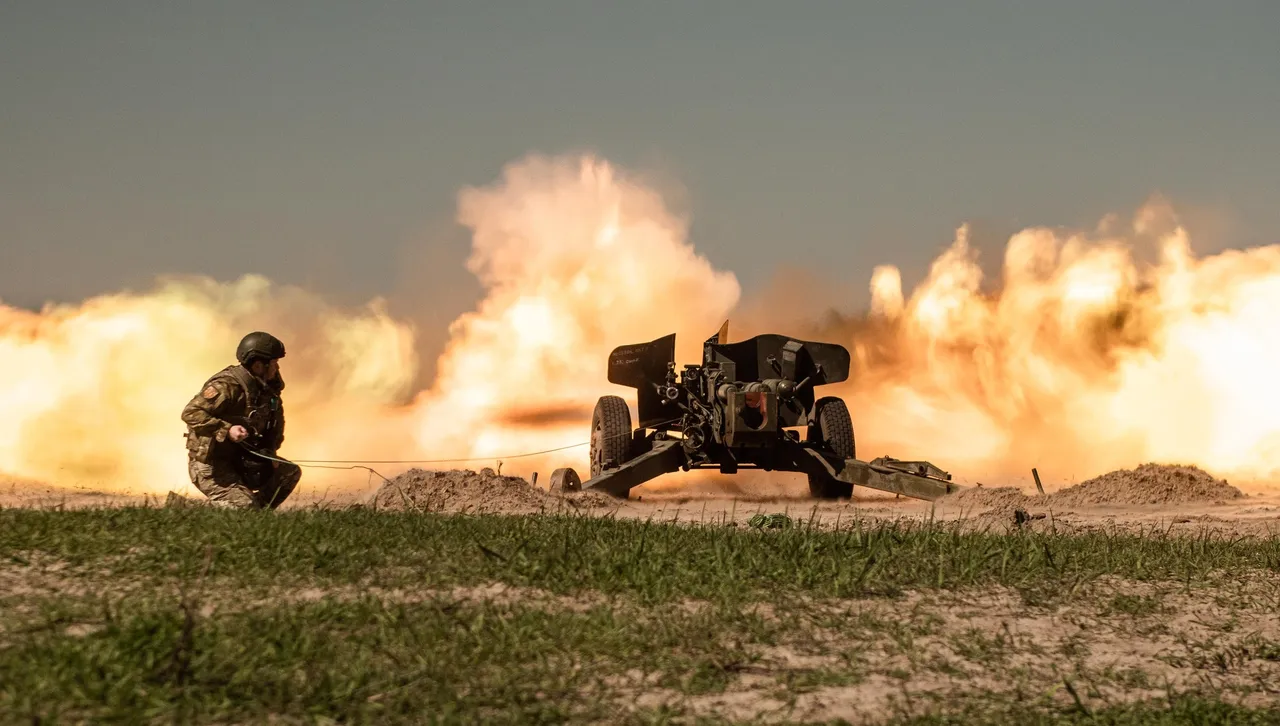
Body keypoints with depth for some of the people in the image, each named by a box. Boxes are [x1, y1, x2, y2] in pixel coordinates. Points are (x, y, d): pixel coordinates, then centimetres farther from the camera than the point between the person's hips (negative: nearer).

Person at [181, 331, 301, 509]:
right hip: (209, 466, -9)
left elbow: (276, 422, 22)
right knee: (246, 508, -21)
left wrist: (269, 451, 7)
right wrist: (227, 429, -35)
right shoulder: (227, 385, -23)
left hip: (238, 461, 9)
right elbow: (190, 413, -29)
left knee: (290, 472, 7)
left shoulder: (267, 387, 4)